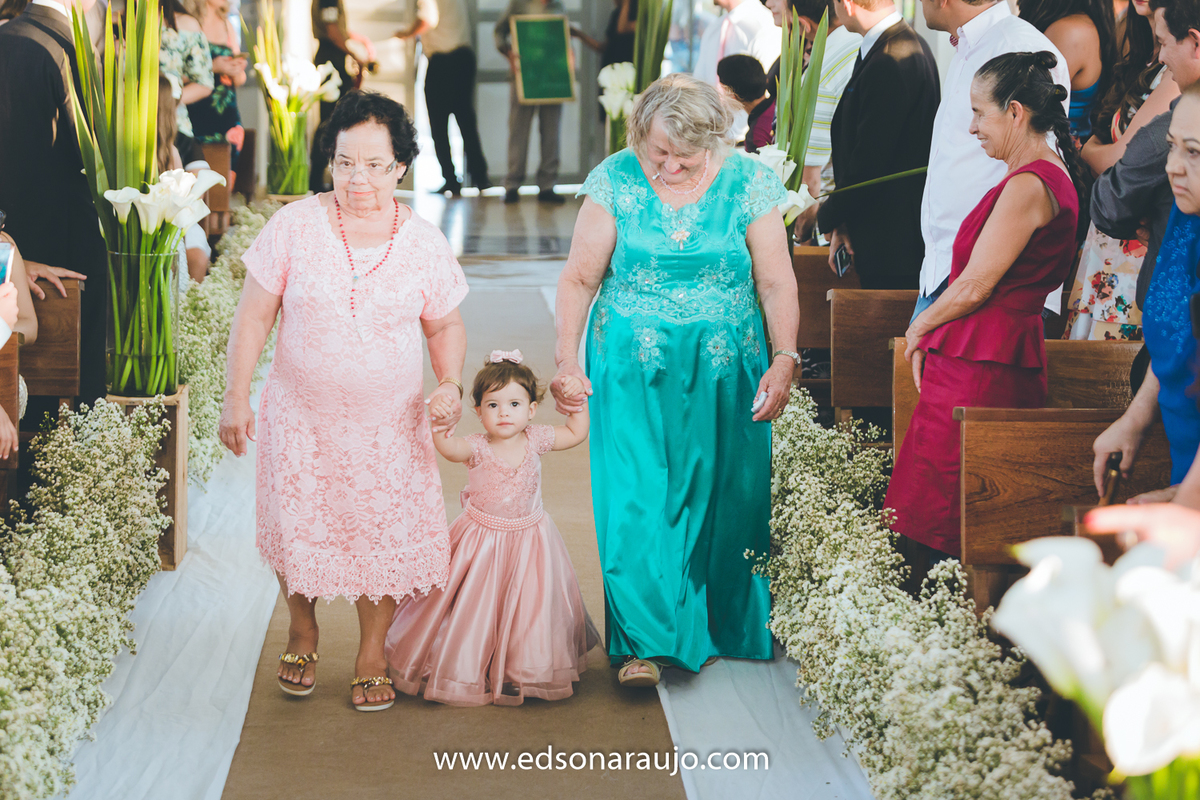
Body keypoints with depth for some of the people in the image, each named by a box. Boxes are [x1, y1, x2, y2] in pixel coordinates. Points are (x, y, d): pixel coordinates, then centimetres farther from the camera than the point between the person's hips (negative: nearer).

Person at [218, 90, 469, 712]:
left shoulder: (424, 243, -4)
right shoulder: (294, 226, -9)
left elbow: (445, 326, 8)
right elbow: (254, 316, -4)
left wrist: (450, 385, -9)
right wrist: (235, 398, -6)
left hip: (389, 425, 1)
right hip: (301, 416, -1)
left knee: (382, 535, 3)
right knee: (297, 528, 6)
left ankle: (372, 654, 24)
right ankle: (302, 632, 36)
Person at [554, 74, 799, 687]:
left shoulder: (747, 184, -3)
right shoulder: (615, 181, -4)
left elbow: (777, 283, -1)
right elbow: (579, 279, 0)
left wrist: (783, 361, -11)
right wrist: (566, 359, -8)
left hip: (724, 372, 1)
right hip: (632, 370, 0)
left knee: (718, 498, 6)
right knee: (635, 498, -8)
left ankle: (718, 628, 24)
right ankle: (645, 641, -3)